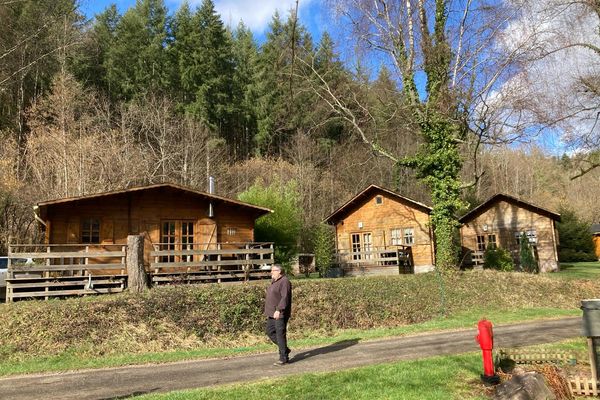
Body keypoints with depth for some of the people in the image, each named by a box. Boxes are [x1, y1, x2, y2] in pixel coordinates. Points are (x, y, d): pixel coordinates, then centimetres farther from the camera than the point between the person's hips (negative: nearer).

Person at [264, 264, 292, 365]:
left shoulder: (284, 282, -15)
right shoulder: (274, 281, 15)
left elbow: (285, 298, -23)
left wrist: (279, 310, -28)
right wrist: (269, 311, 19)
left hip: (280, 313, -10)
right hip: (273, 313, 10)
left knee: (280, 334, -6)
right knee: (269, 331, 11)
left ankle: (283, 358, 2)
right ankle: (285, 349, 21)